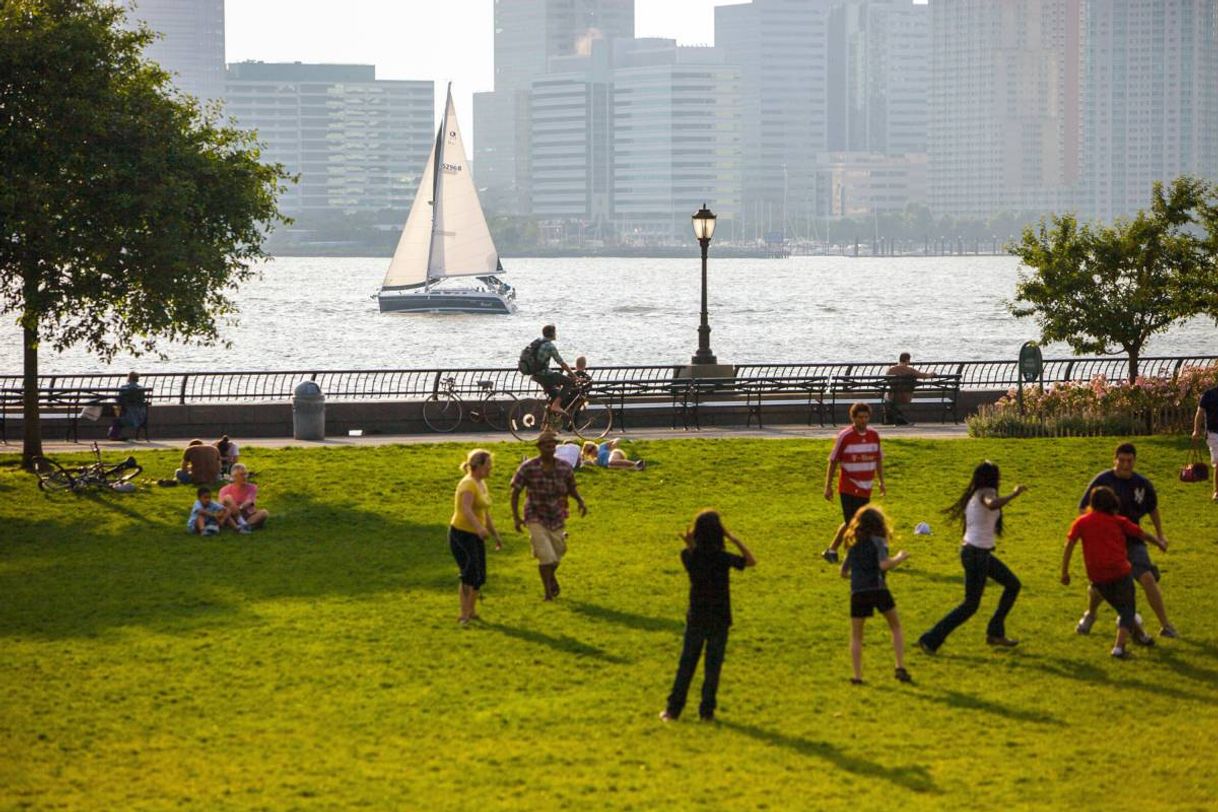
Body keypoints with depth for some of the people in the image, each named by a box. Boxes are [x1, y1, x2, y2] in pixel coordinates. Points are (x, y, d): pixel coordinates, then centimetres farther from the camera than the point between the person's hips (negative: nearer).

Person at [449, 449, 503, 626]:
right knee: (470, 574, -16)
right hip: (461, 533, -9)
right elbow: (466, 509, -33)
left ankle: (471, 611, 28)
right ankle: (464, 615, -13)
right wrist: (479, 527, -48)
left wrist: (495, 535, 25)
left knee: (480, 577, 13)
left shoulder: (481, 484, 13)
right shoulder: (468, 484, -17)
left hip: (476, 536, 9)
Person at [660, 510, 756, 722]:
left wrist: (690, 545, -2)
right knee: (713, 665, 8)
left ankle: (673, 709, 13)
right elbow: (751, 561, -3)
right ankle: (706, 711, 9)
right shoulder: (722, 558, -17)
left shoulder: (689, 556, -10)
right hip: (719, 618, -2)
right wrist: (734, 539, -6)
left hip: (696, 617, 2)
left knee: (686, 664, 11)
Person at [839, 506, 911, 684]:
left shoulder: (853, 544, 18)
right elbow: (884, 564, -14)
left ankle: (857, 675, 1)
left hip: (857, 593, 3)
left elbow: (843, 572, 24)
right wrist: (900, 558, 2)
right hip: (878, 589, -3)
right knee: (896, 627, 15)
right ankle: (900, 667, 4)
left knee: (856, 636, 12)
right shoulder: (878, 541, 2)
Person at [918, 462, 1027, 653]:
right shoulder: (986, 492, -17)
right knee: (971, 605, -2)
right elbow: (992, 505, -41)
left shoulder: (973, 495, 9)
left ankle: (995, 633, 24)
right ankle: (930, 640, 1)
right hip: (977, 554, -10)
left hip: (975, 551, 10)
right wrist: (1014, 493, -32)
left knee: (1013, 584, 21)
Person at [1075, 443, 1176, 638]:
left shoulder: (1142, 484, -3)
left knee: (1148, 579, -17)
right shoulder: (1102, 481, -11)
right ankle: (1090, 615, 36)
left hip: (1133, 541, 1)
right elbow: (1083, 508, -5)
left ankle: (1165, 626, -9)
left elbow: (1153, 509, 15)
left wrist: (1159, 535, 17)